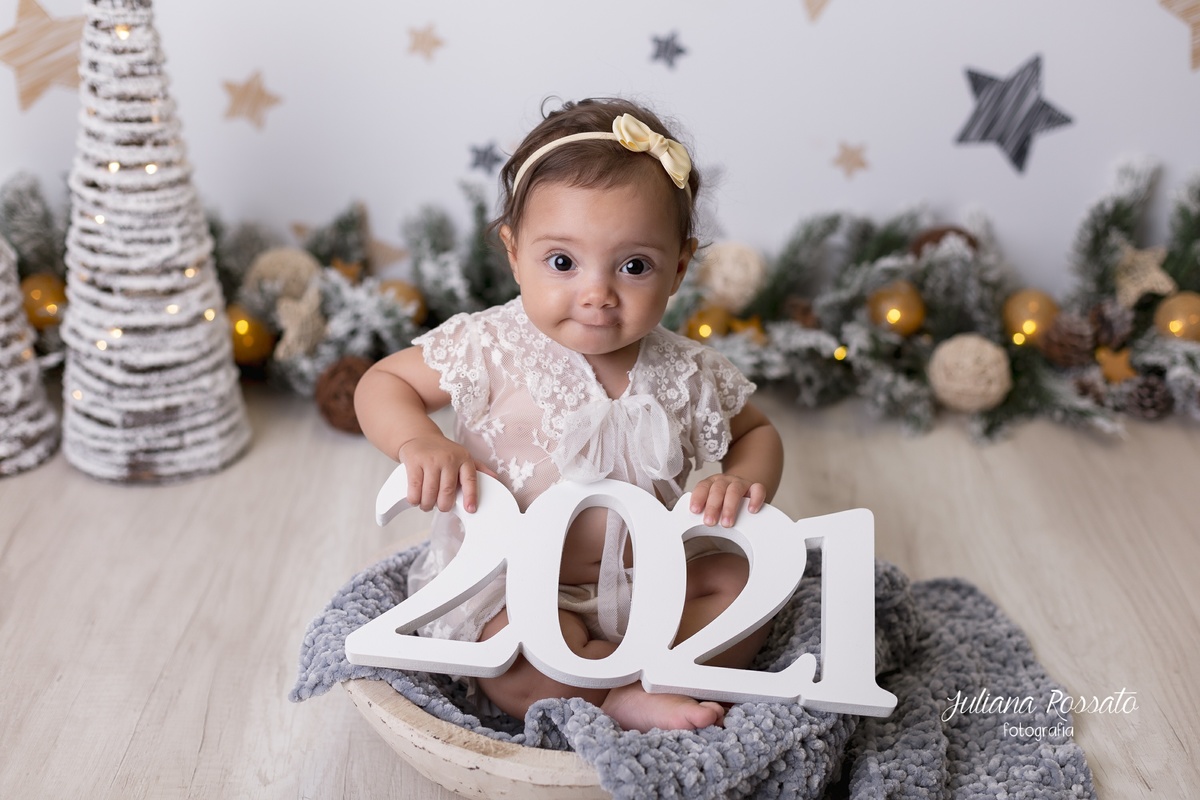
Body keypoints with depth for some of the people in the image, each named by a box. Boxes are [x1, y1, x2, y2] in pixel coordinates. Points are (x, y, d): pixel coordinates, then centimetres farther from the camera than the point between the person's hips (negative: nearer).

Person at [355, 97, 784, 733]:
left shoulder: (686, 375, -8)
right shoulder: (491, 348, -17)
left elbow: (756, 432, 10)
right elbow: (382, 383, -4)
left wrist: (745, 479, -14)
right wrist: (420, 444, -26)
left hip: (643, 577, 5)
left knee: (744, 583, -7)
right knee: (522, 668, -30)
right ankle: (627, 698, -8)